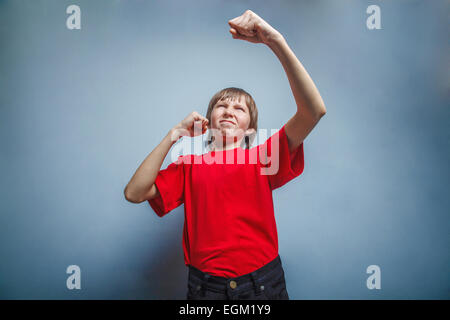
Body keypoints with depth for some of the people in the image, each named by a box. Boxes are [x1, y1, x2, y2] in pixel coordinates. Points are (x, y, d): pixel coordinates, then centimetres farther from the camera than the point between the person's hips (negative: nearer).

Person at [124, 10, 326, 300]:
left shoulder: (262, 159, -1)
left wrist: (276, 41, -22)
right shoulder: (190, 165, 5)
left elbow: (314, 110, -14)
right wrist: (174, 135, -8)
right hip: (205, 286, 1)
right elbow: (134, 193, -7)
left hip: (264, 284, 0)